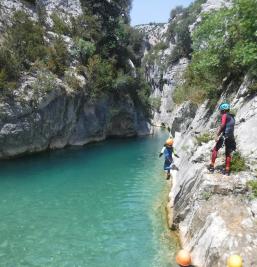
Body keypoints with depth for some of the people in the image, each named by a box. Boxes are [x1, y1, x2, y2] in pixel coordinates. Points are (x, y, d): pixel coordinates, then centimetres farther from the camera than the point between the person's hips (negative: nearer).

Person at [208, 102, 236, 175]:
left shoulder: (225, 115, -4)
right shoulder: (232, 117, 20)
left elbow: (222, 126, -15)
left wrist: (217, 135, -17)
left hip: (225, 136, -7)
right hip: (231, 138, 7)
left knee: (215, 149, 5)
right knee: (228, 153, 12)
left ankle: (212, 166, 1)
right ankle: (227, 170, 12)